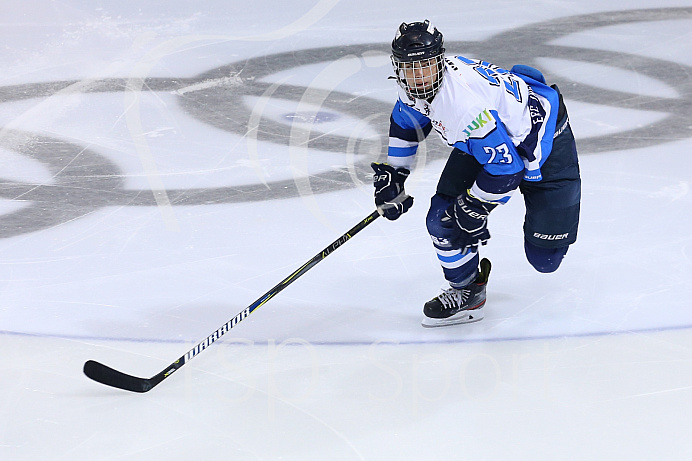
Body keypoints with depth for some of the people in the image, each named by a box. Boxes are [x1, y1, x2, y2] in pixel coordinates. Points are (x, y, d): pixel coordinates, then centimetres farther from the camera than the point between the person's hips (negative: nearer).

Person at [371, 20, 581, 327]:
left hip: (542, 139, -8)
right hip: (487, 141, 8)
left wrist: (473, 208, -20)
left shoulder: (467, 105, -40)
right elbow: (406, 124, 11)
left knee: (544, 257, -4)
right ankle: (466, 291, 17)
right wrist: (393, 175, 8)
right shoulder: (416, 87, -13)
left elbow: (505, 167, -33)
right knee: (443, 218, -6)